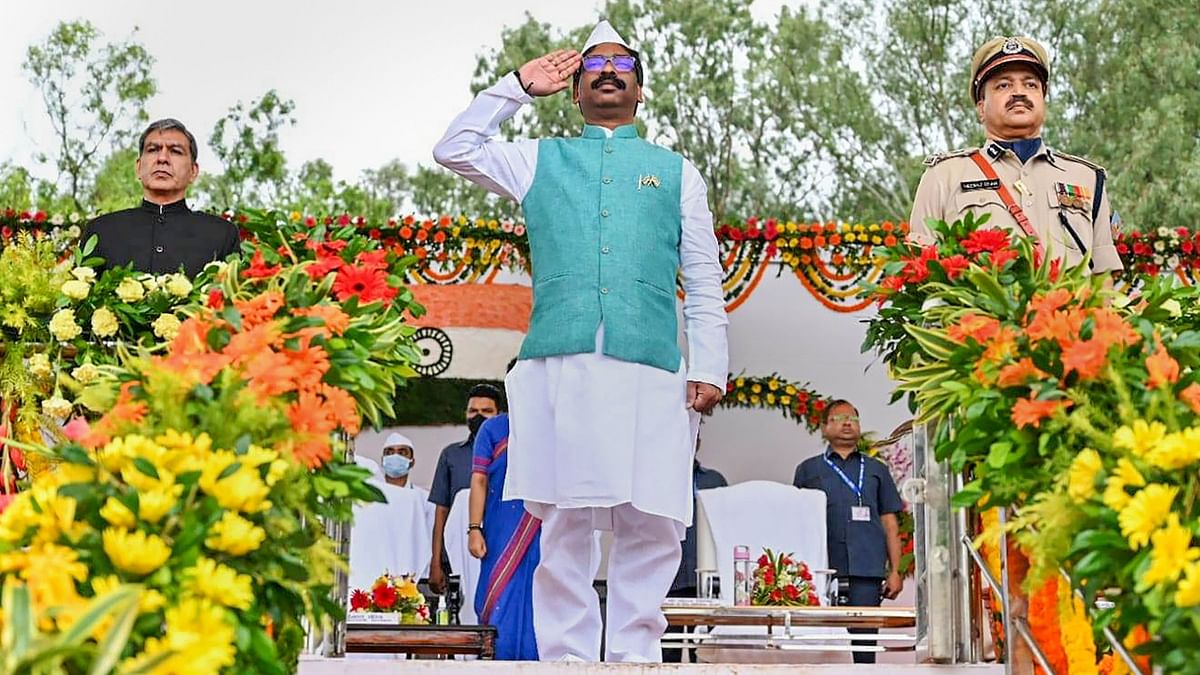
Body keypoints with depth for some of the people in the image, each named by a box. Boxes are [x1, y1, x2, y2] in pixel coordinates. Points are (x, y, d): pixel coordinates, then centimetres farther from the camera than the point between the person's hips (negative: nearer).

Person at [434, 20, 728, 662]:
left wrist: (710, 367, 4)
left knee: (651, 525, -4)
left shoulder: (676, 172, 21)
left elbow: (704, 283, 15)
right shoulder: (539, 160, 22)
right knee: (565, 524, -2)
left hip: (650, 369, 0)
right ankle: (565, 658, 1)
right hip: (559, 367, 0)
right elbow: (455, 150, 14)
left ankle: (633, 656, 3)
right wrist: (519, 84, 16)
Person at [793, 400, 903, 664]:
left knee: (864, 639, -5)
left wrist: (895, 571, 5)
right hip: (822, 569, -1)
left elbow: (890, 523, 15)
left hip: (866, 570, 1)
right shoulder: (808, 469, 17)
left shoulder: (876, 470, 20)